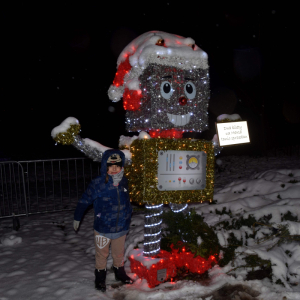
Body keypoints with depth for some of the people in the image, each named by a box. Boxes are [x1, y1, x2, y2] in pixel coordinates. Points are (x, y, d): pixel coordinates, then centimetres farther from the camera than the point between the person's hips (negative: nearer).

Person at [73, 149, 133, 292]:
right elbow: (84, 200, -11)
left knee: (119, 253, 23)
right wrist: (77, 217, -1)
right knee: (102, 254, 16)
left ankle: (120, 273, 46)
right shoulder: (98, 183, -21)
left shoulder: (124, 182, -6)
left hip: (121, 227, 4)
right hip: (102, 228, -4)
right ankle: (100, 278, 37)